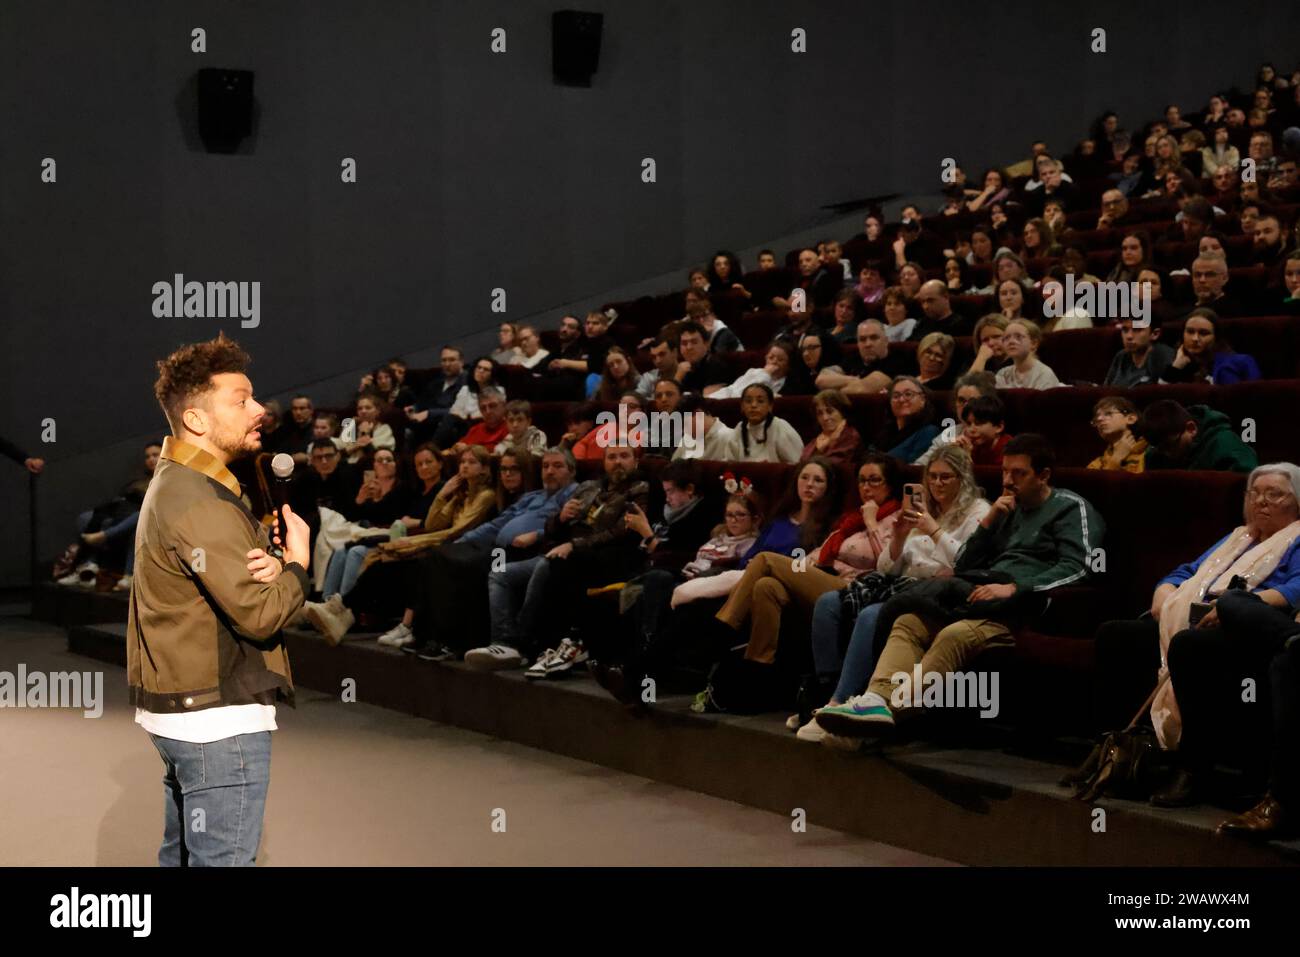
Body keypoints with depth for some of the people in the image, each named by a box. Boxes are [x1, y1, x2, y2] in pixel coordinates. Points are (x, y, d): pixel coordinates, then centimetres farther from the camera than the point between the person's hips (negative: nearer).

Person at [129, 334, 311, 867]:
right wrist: (296, 564, -4)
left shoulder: (177, 484, 13)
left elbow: (230, 576, 11)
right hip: (220, 720, -10)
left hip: (178, 712, 10)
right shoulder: (201, 505, -20)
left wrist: (270, 569, -11)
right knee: (224, 860, -4)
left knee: (182, 853, 18)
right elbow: (261, 615, -22)